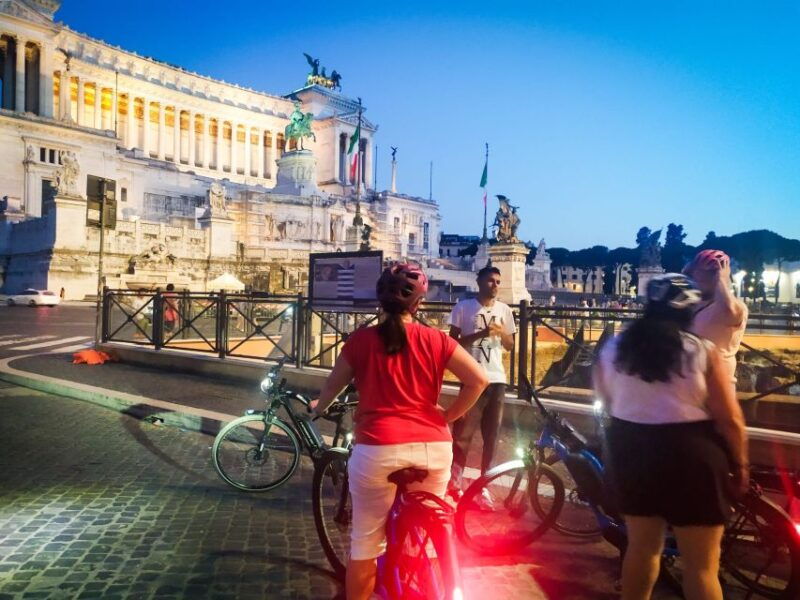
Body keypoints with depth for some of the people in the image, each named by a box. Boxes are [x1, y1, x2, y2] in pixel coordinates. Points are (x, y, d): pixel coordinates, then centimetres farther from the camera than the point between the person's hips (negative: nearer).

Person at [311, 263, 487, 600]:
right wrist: (448, 416, 8)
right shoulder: (436, 340, 1)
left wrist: (318, 408, 32)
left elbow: (333, 386, 12)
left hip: (379, 448, -1)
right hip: (434, 448, 2)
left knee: (366, 542, 15)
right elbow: (479, 380, -4)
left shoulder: (362, 340, -1)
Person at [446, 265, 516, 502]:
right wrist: (479, 334, -18)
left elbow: (510, 345, 14)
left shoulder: (504, 310, 9)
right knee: (463, 433, -2)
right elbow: (452, 342, -4)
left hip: (497, 379, 4)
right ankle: (454, 483, 13)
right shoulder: (463, 307, -2)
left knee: (492, 435, 8)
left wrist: (502, 332, -8)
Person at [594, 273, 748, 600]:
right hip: (690, 455, -4)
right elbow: (729, 419, -8)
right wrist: (739, 464, 5)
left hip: (630, 451, 4)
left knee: (641, 545, 20)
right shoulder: (704, 352, -11)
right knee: (702, 564, 8)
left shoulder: (612, 349, 0)